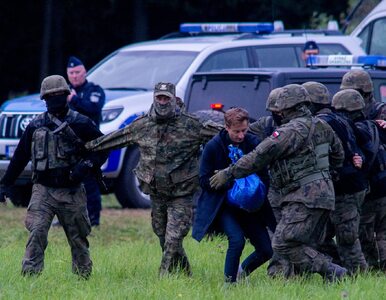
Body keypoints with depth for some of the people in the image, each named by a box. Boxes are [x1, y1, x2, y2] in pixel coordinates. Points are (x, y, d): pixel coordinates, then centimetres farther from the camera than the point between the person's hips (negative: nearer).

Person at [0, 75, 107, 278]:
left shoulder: (80, 124, 0)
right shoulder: (35, 126, 7)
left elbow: (103, 149, 4)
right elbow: (20, 157, 15)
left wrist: (87, 165, -14)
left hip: (72, 192, -1)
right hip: (43, 190, 1)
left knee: (78, 238, 7)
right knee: (36, 232, -16)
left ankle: (83, 275, 20)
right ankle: (29, 275, -17)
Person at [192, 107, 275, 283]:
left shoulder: (253, 143, -4)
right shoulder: (213, 147, -11)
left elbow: (264, 174, 5)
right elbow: (204, 181, -7)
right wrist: (229, 180, -21)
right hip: (222, 205, -4)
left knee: (266, 249, -2)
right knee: (237, 239, -27)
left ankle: (242, 272, 26)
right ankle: (229, 282, -10)